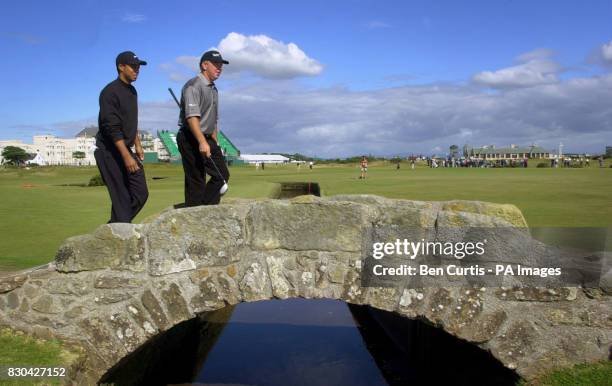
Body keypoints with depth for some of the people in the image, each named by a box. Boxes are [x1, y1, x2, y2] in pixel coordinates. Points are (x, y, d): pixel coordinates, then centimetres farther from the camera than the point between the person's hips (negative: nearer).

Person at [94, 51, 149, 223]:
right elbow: (112, 128, -22)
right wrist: (127, 156, -27)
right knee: (122, 199, -8)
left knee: (141, 193, 5)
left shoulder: (132, 91, 13)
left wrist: (137, 145, 18)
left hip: (125, 149, 9)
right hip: (109, 152, -9)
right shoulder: (110, 92, -15)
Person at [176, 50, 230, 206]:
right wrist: (202, 142, -31)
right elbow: (191, 116, -23)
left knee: (221, 174, 4)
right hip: (191, 139, -9)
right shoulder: (194, 85, -10)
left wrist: (214, 143, 18)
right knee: (195, 182, -8)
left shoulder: (214, 89, 19)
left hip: (207, 139, 9)